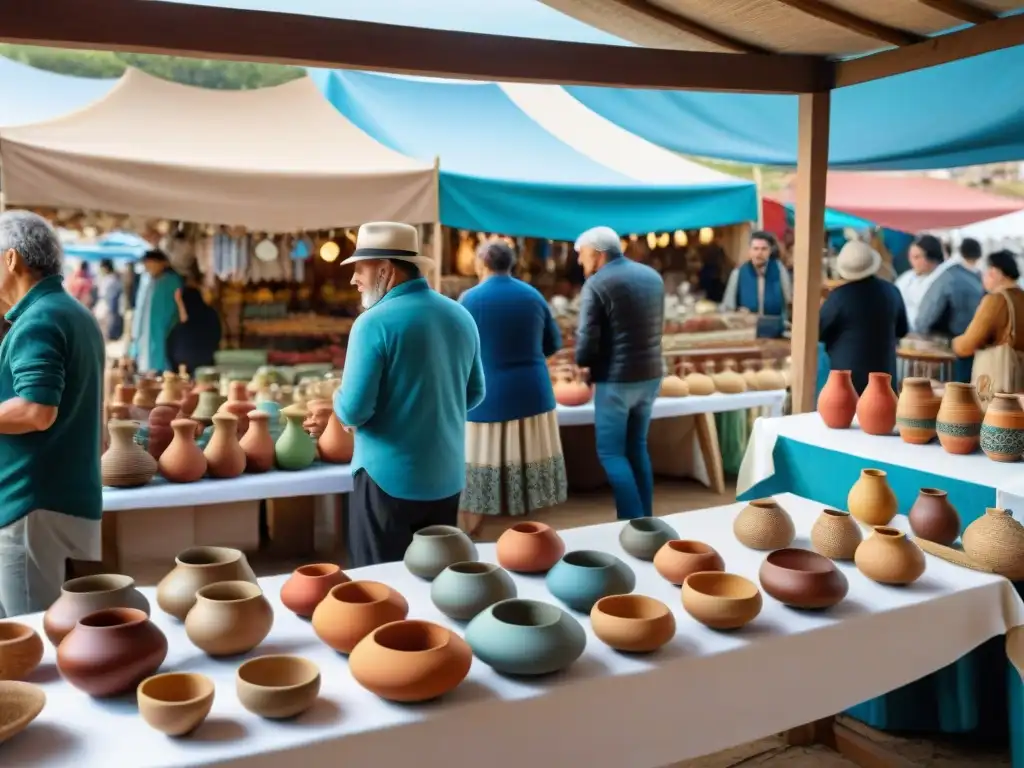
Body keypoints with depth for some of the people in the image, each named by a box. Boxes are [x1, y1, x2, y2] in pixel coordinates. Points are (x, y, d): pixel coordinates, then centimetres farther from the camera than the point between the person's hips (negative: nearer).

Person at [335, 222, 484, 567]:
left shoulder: (375, 322, -16)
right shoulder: (461, 316, 3)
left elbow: (353, 412, -17)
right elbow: (475, 393, 14)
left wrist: (338, 398, 4)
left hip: (389, 480, -6)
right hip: (446, 478, 6)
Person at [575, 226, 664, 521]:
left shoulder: (596, 284, -14)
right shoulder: (652, 276, 9)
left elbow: (587, 343, -17)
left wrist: (582, 362, 4)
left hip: (616, 379, -7)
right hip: (651, 374, 7)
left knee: (611, 453, 2)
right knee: (637, 447, 17)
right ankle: (646, 519, 22)